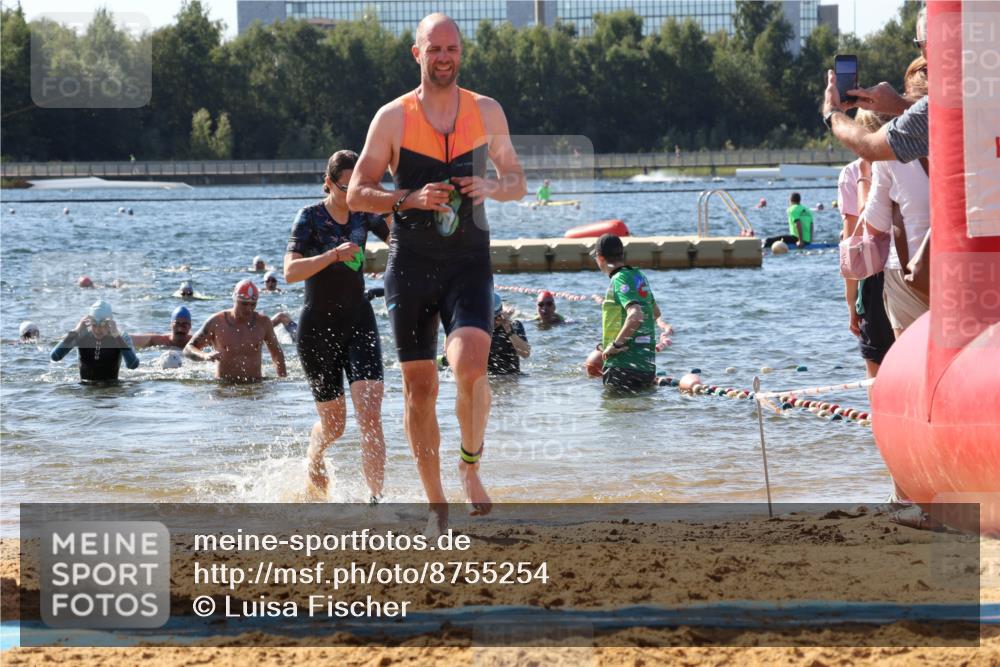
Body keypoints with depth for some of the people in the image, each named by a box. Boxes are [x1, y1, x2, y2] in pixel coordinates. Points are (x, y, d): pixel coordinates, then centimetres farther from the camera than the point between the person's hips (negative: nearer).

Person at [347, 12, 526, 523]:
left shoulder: (487, 112, 6)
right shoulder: (393, 118, 0)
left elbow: (517, 182, 16)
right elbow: (356, 193, 0)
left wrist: (491, 188, -8)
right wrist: (410, 199, -16)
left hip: (469, 262, 0)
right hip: (410, 264, 0)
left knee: (469, 365, -23)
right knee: (420, 387, 2)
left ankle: (471, 464, 4)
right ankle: (436, 505, 15)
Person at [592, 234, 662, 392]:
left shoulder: (619, 280, -14)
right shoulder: (638, 276, 14)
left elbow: (636, 315, -29)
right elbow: (656, 312, 29)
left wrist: (616, 345, -20)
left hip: (623, 364, -9)